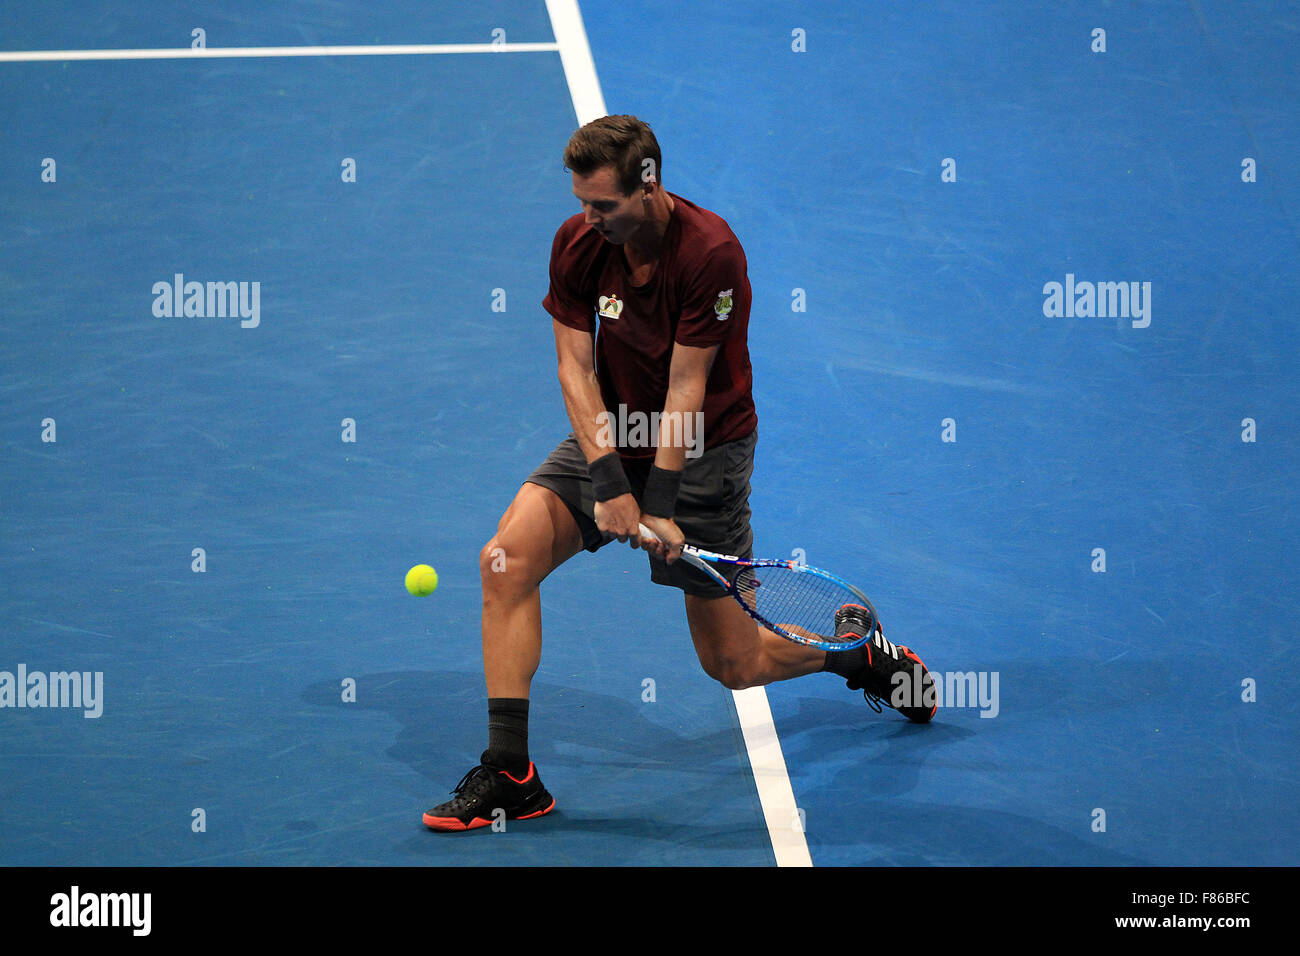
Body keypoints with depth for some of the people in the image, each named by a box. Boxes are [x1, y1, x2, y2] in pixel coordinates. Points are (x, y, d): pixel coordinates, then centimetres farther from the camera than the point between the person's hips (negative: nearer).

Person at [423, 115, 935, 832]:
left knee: (734, 666, 0)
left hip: (703, 450, -4)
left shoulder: (711, 253, -24)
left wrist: (660, 503, -26)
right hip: (610, 434, 5)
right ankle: (509, 775, -13)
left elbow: (685, 389, -22)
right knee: (505, 560, -18)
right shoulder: (576, 242, -9)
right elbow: (575, 369, -10)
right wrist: (607, 479, -22)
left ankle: (855, 644, 31)